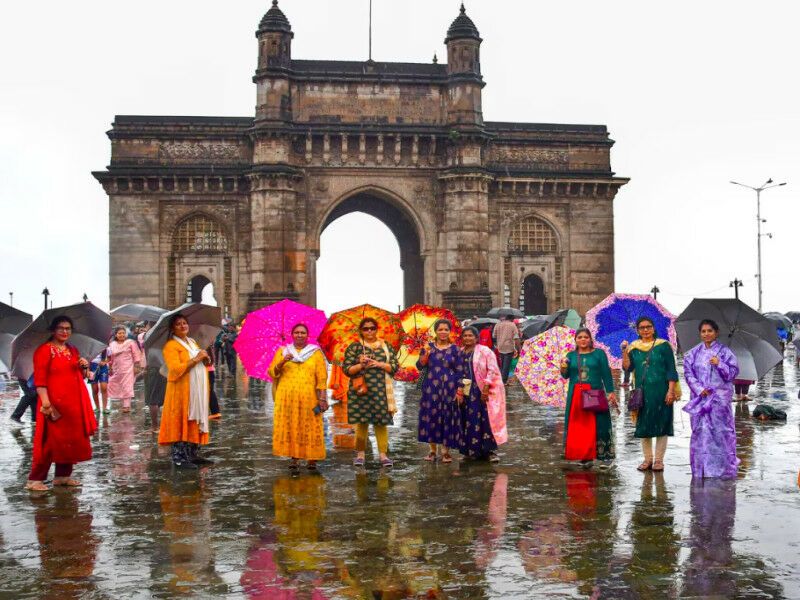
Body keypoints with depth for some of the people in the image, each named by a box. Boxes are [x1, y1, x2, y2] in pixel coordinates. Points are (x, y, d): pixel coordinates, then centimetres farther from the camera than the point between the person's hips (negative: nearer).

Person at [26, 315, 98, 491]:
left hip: (74, 403, 7)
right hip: (54, 403, -7)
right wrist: (45, 401, -23)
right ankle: (35, 479, 0)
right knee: (50, 440, -7)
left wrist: (84, 367, 0)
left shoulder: (73, 350, 16)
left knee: (71, 438, 9)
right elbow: (39, 379, -14)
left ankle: (63, 475, 19)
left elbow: (80, 376, 22)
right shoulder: (44, 350, -7)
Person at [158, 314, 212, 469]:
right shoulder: (171, 346, -8)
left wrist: (205, 358, 0)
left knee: (195, 423, 10)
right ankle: (179, 458, -3)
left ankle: (192, 455, 17)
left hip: (197, 391, 8)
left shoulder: (192, 342, 18)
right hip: (181, 391, -8)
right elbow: (176, 369, -20)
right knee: (181, 424, -7)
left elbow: (203, 364, 22)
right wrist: (195, 359, -19)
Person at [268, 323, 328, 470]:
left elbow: (322, 377, 3)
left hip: (308, 397, -1)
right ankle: (294, 458, 4)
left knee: (309, 428, -5)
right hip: (287, 397, 1)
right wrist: (282, 362, -13)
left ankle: (311, 458, 1)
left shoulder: (316, 352, 9)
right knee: (290, 426, -3)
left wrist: (322, 398, -7)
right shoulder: (282, 351, 13)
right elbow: (272, 373, 5)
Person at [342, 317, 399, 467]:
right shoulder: (354, 347, 7)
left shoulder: (386, 346, 12)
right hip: (361, 390, -1)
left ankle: (383, 454, 3)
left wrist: (380, 364, -8)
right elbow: (346, 369, 2)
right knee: (361, 422, -1)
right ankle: (360, 455, 9)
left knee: (381, 422, -2)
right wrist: (360, 365, -14)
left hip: (380, 391, 1)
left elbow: (394, 367, 6)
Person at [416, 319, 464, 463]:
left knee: (448, 418, 0)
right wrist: (425, 354, -20)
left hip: (449, 389, 0)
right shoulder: (428, 347, 5)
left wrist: (460, 391, -4)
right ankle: (433, 450, 14)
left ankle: (445, 451, 10)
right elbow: (420, 366, -3)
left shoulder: (455, 349, 3)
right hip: (431, 389, 1)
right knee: (431, 417, 1)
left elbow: (460, 371, 2)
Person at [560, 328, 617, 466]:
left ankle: (603, 453, 0)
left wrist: (610, 392, -4)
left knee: (597, 424, -5)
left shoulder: (599, 353, 5)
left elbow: (606, 374, 2)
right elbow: (566, 375, 8)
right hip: (576, 395, 3)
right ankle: (584, 455, 6)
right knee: (577, 425, 1)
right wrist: (563, 369, -13)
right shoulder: (571, 355, 12)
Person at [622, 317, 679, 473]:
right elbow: (627, 368, 0)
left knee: (661, 424, -1)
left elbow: (671, 370, -3)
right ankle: (648, 459, 15)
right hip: (642, 392, 3)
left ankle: (659, 460, 6)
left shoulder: (663, 346, 0)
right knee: (643, 425, 6)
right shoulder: (633, 348, 9)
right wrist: (625, 352, -11)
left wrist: (670, 391, -11)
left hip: (660, 391, -3)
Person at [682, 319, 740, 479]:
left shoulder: (724, 352, 4)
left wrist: (719, 364, -16)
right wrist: (700, 389, -8)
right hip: (700, 396, 2)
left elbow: (733, 372, 0)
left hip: (719, 396, -2)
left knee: (720, 429, -6)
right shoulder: (693, 353, 9)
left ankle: (723, 468, 1)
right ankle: (701, 469, 5)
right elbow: (688, 373, 4)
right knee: (700, 430, 0)